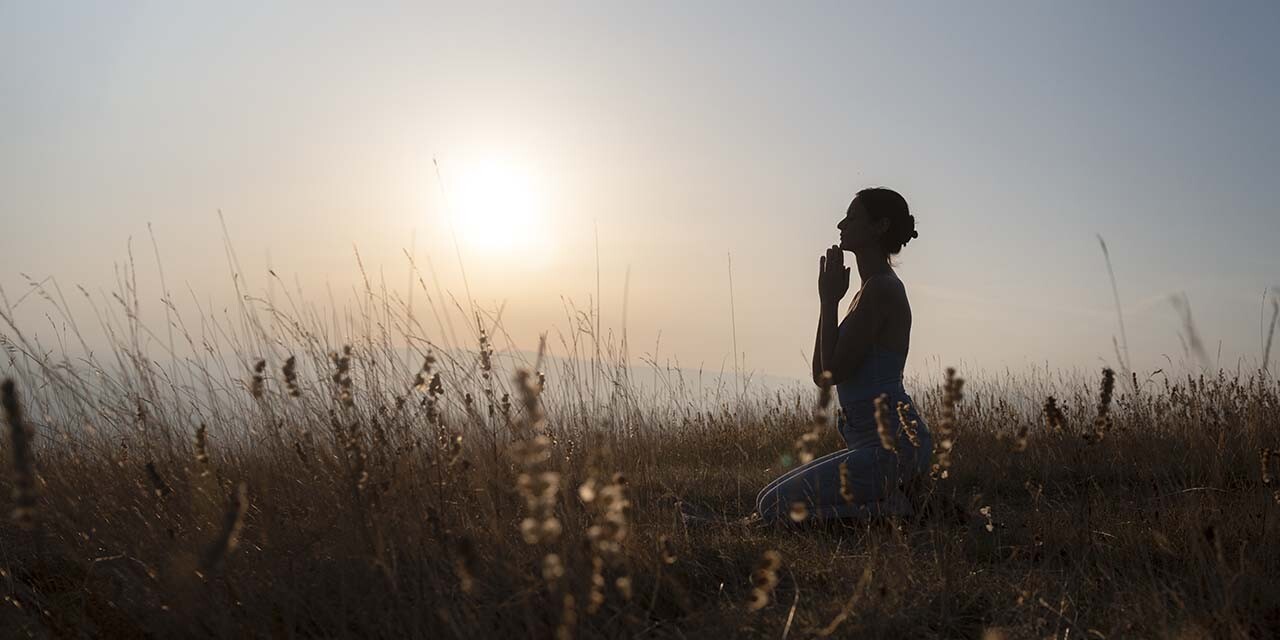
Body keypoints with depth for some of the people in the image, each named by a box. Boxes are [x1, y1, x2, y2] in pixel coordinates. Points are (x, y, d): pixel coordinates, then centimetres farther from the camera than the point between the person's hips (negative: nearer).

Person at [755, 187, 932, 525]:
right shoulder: (874, 289, 18)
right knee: (775, 499, 18)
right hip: (886, 445, 10)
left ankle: (885, 512, -7)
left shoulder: (881, 289, -14)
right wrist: (829, 302, 12)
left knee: (774, 504, -12)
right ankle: (887, 507, 10)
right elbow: (822, 375, 16)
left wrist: (829, 301, -8)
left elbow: (834, 371, -18)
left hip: (893, 447, -10)